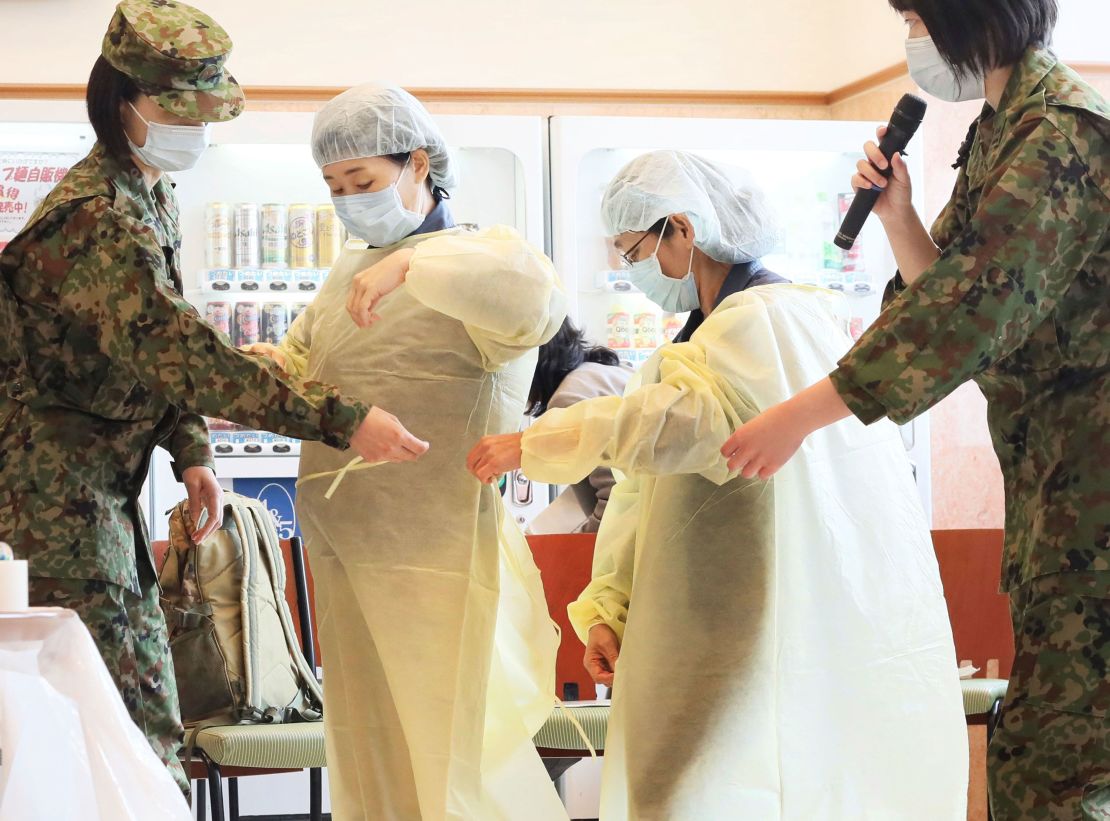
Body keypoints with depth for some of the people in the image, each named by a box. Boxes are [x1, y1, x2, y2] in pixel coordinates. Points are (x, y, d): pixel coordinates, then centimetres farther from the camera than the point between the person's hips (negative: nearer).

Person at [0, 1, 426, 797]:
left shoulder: (150, 198, 11)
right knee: (132, 727, -10)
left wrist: (191, 452, 9)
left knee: (144, 709, 12)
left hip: (104, 486, 10)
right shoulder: (94, 220, -22)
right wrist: (342, 421, -35)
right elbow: (182, 351, -32)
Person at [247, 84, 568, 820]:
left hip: (437, 561, -8)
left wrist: (411, 266, -39)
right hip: (346, 561, 8)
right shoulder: (350, 273, 17)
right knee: (370, 762, 15)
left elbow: (540, 297, -30)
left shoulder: (475, 263, -8)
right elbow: (291, 369, 23)